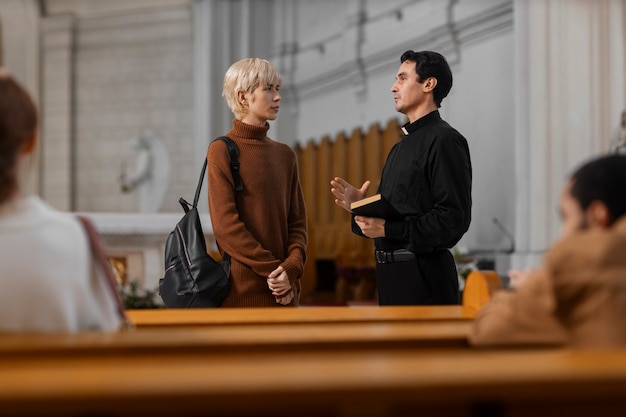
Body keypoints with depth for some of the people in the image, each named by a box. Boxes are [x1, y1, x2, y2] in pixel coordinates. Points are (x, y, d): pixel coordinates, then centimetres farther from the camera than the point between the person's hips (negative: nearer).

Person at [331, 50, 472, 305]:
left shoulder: (445, 140, -10)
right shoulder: (401, 147, 20)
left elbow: (454, 218, -20)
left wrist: (388, 229, -21)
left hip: (423, 274, -9)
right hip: (391, 273, 9)